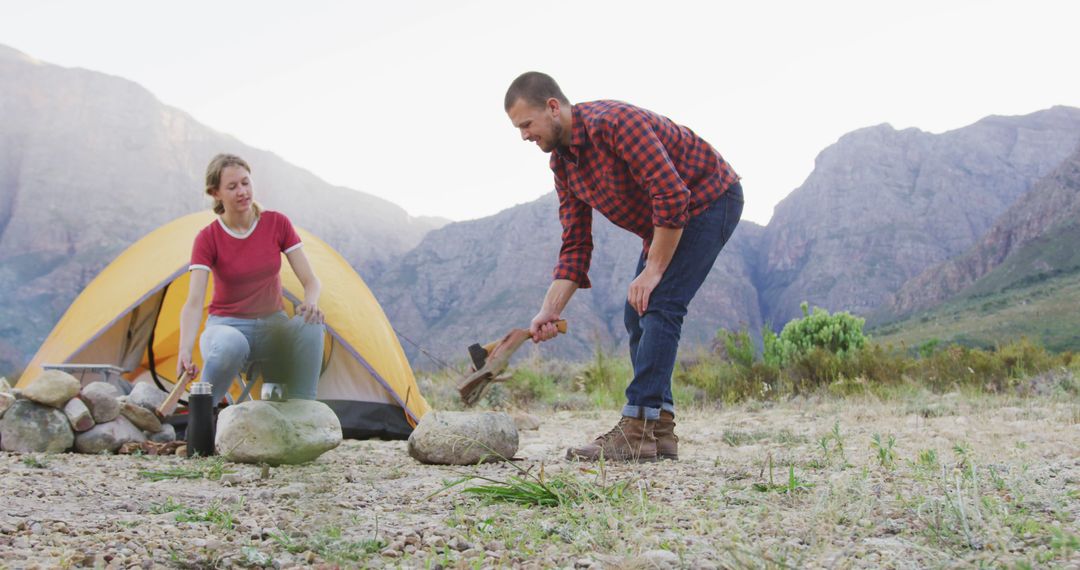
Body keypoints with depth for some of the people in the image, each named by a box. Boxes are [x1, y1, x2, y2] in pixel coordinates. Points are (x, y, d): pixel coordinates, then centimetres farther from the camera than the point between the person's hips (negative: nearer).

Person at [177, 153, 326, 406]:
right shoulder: (207, 239, -13)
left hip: (274, 326, 3)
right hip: (228, 326, -2)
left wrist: (311, 302, -33)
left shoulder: (278, 224, -6)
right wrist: (185, 351, -42)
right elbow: (193, 302, -24)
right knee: (231, 345, -41)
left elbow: (311, 280, -7)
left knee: (311, 326, -32)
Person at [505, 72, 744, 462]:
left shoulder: (615, 123, -29)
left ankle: (638, 432, -21)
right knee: (638, 314, 4)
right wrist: (550, 311, -8)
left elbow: (672, 195, -32)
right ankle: (659, 431, 7)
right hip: (664, 220, 10)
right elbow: (575, 245, 2)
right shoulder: (562, 162, 0)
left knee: (659, 306, -20)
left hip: (710, 199, -9)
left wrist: (653, 271, -25)